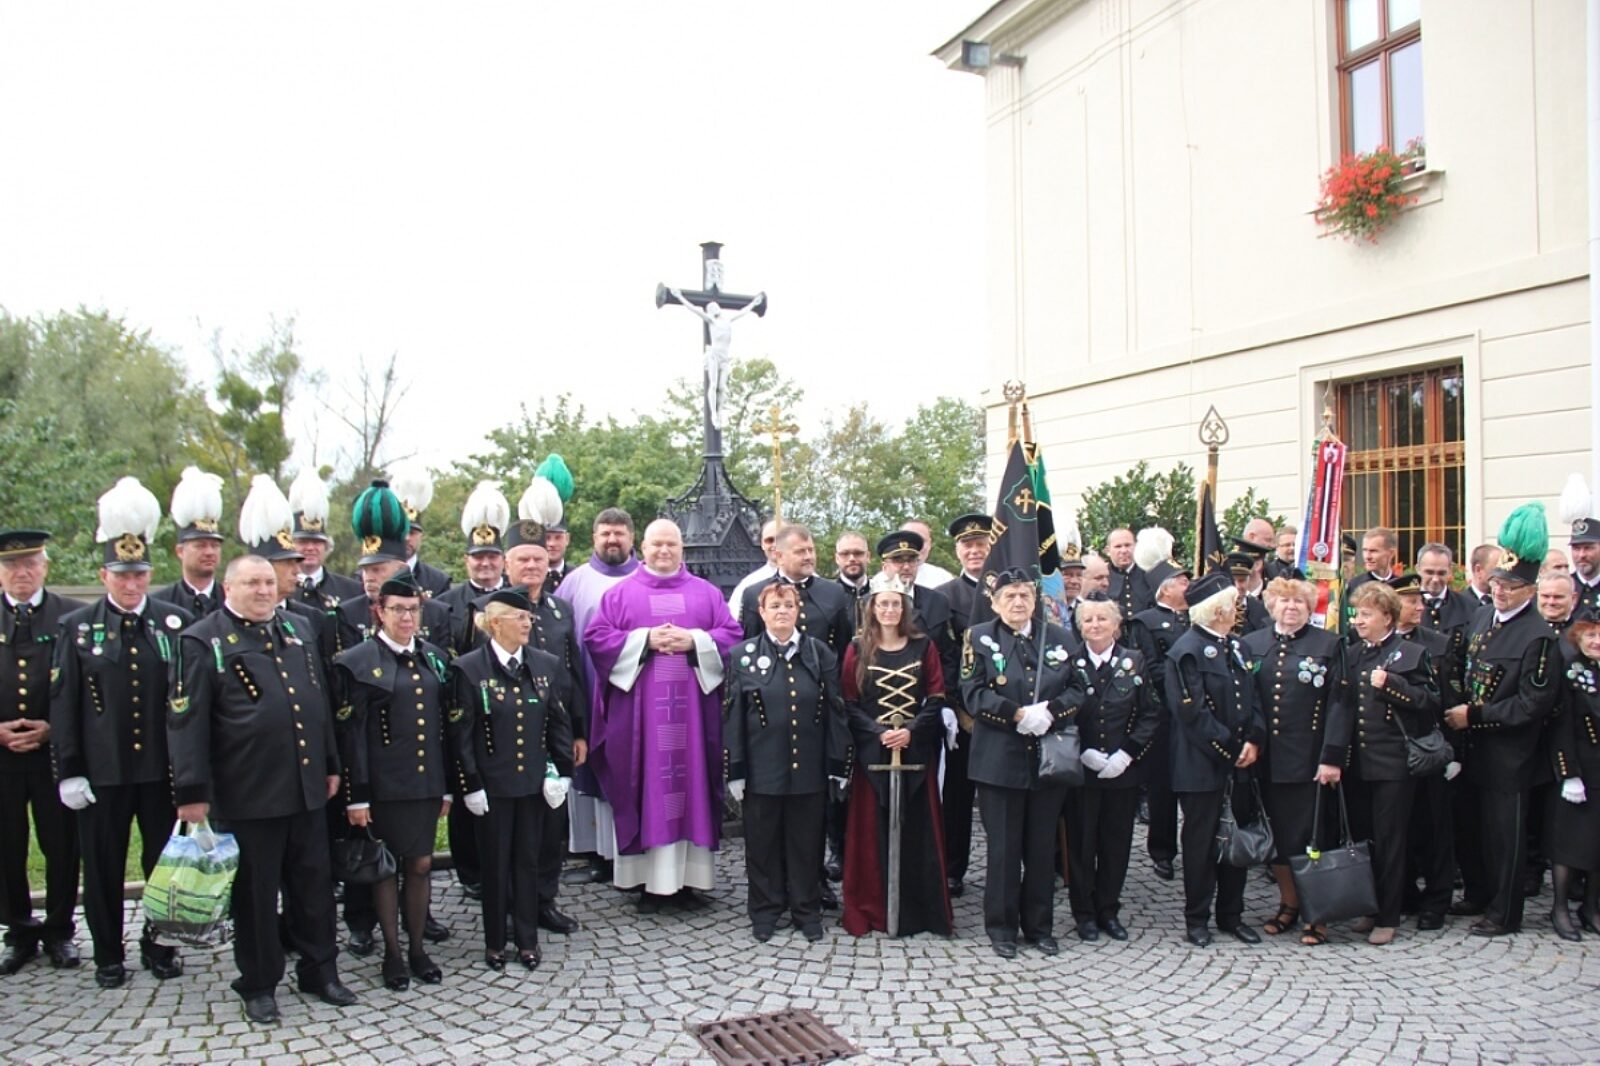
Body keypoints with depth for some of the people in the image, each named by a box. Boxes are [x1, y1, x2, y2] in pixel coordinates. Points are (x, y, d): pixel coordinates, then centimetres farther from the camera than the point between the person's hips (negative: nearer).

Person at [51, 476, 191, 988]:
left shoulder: (177, 622, 1)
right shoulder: (77, 626, 1)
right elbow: (63, 704, 1)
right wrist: (69, 772, -5)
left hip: (163, 769, 0)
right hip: (101, 772, 0)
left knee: (166, 863, 11)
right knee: (103, 868, 10)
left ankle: (159, 946, 27)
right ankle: (108, 955, 25)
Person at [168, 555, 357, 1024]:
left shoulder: (295, 636, 13)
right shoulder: (203, 642, -5)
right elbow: (186, 720, -9)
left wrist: (331, 765, 17)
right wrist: (192, 792, -13)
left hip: (307, 789, 5)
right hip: (248, 794, -5)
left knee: (315, 882, 12)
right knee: (255, 891, 7)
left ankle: (320, 971, 27)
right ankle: (259, 984, 23)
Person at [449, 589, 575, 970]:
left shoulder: (546, 664, 3)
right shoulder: (468, 668, -7)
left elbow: (559, 722, 7)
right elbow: (462, 733, -7)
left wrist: (562, 770, 2)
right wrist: (470, 784, -10)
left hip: (535, 781, 3)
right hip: (493, 783, -3)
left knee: (528, 860, 12)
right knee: (495, 863, 9)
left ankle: (527, 939, 24)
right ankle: (495, 942, 23)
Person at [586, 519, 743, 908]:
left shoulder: (706, 593, 12)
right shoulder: (620, 593, 9)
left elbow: (732, 636, 5)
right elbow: (596, 637, -1)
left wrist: (693, 641, -11)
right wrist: (645, 640, -12)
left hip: (692, 706, 1)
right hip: (639, 708, -1)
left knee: (691, 783, 2)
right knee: (647, 786, -1)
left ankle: (688, 874, 10)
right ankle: (650, 878, 5)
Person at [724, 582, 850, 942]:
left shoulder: (820, 653, 3)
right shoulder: (742, 655, 0)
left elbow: (834, 710, 3)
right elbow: (732, 715, 0)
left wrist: (838, 764, 0)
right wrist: (735, 770, -4)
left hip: (809, 768, 1)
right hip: (762, 768, -1)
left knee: (807, 841, 10)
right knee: (763, 841, 9)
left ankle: (807, 909, 25)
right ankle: (765, 910, 25)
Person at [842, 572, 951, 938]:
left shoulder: (923, 647, 7)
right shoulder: (857, 650, 5)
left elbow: (936, 698, 2)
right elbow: (849, 704, 1)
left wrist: (912, 731, -13)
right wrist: (878, 732, -14)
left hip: (916, 750, 1)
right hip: (873, 750, 0)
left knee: (917, 830, 2)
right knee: (874, 830, 1)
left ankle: (920, 911, 12)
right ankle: (872, 909, 11)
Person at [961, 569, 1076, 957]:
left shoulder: (1058, 637, 8)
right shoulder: (980, 638, 0)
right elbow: (973, 694, -9)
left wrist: (1049, 712, -14)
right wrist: (1018, 714, -19)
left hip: (1049, 760, 3)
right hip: (1000, 760, -3)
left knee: (1042, 848, 11)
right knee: (1003, 848, 4)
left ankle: (1039, 926, 24)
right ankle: (1001, 928, 17)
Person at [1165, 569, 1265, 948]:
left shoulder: (1234, 646, 12)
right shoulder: (1187, 650, -13)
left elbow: (1251, 697, 13)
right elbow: (1192, 713, -17)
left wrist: (1254, 740, -2)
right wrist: (1229, 747, -15)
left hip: (1238, 763, 7)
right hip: (1202, 766, -7)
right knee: (1201, 842, 4)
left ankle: (1231, 915, 27)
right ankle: (1197, 919, 16)